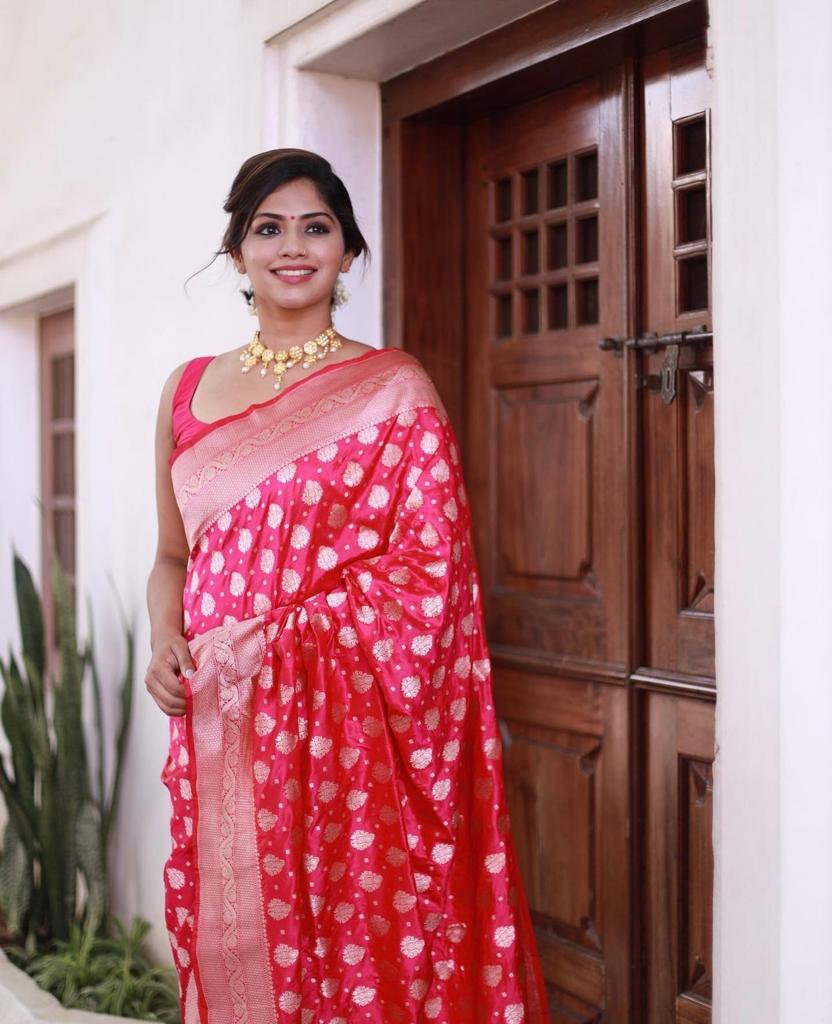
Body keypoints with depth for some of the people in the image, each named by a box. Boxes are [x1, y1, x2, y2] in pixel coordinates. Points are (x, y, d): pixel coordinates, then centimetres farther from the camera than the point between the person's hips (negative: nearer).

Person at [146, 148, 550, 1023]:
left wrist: (266, 642, -14)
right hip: (215, 733, 4)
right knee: (231, 949, 9)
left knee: (359, 948, 1)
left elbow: (425, 568, -7)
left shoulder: (393, 389, -1)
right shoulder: (189, 389, 12)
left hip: (346, 727, -3)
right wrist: (164, 638, -2)